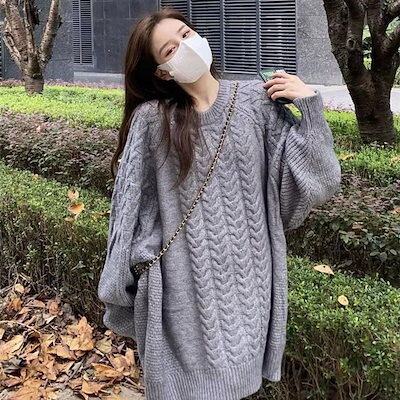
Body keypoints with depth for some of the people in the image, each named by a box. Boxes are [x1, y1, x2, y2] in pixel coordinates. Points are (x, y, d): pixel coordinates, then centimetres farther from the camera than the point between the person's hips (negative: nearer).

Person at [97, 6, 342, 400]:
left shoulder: (257, 100, -4)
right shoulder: (150, 119, -8)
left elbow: (317, 176, -5)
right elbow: (131, 202, -1)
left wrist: (309, 105, -13)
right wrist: (122, 278, 2)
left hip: (246, 271, 2)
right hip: (186, 279, -1)